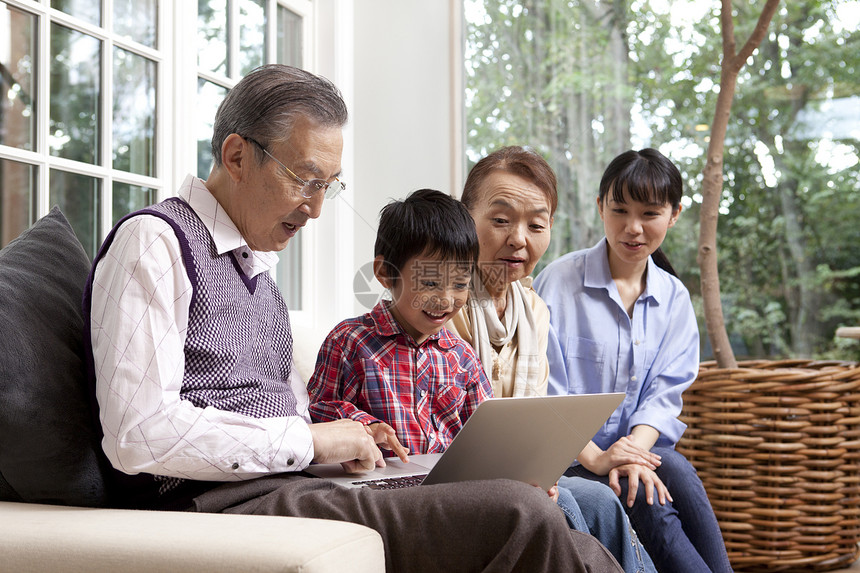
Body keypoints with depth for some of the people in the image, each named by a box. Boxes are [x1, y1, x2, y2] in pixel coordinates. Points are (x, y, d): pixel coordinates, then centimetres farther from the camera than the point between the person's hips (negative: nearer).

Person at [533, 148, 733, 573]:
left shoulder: (674, 298, 11)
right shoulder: (559, 282, -4)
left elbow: (664, 394, 3)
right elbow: (543, 391, -9)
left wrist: (635, 447, -18)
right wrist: (594, 457, -22)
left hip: (638, 446, 4)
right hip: (566, 456, -3)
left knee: (674, 471, -30)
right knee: (647, 500, -31)